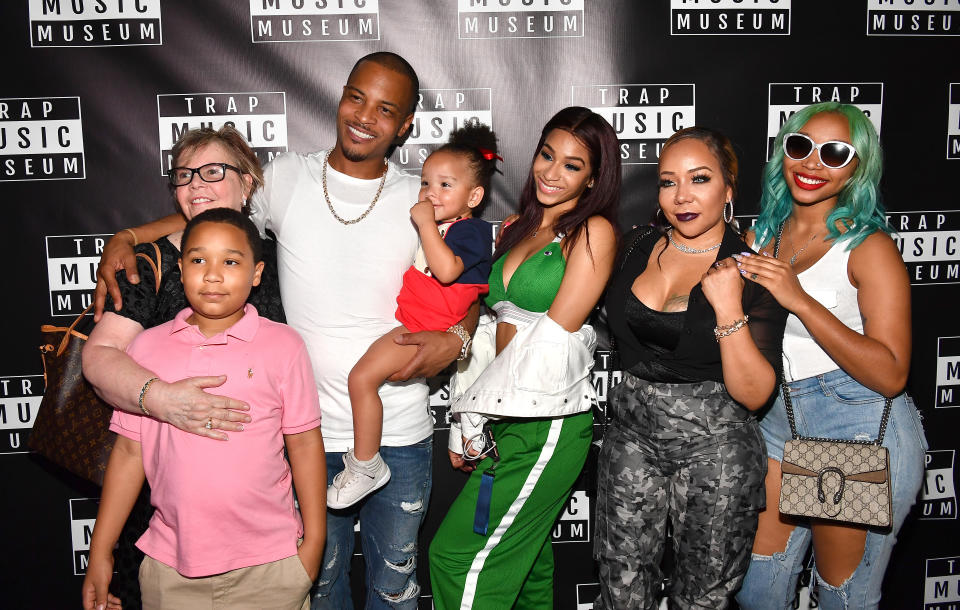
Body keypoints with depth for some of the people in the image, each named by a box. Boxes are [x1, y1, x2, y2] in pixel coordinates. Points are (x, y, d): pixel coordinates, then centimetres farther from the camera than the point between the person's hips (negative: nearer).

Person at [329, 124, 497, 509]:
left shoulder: (472, 231, -13)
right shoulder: (438, 225, 14)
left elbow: (446, 270, -32)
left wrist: (425, 222, -26)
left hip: (425, 329, -11)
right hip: (408, 320, 11)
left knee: (361, 376, -20)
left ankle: (366, 466, -8)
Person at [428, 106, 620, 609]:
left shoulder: (594, 232, -5)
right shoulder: (515, 230, 16)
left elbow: (554, 332, -11)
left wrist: (477, 415, -7)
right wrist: (475, 418, 8)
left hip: (549, 423, -6)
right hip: (507, 418, 6)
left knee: (457, 556, -6)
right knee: (525, 564, 13)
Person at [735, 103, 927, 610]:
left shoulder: (868, 246, -11)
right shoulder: (763, 236, 7)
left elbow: (891, 375, -21)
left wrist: (800, 300, -27)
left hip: (861, 430, -6)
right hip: (779, 420, 6)